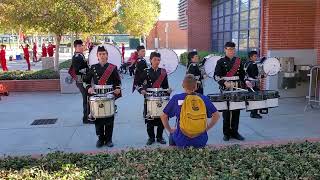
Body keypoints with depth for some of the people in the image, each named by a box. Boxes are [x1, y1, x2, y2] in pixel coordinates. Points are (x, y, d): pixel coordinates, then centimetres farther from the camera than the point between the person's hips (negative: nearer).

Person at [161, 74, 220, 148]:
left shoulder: (176, 98, -6)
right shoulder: (203, 98, -3)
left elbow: (163, 116, 0)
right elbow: (216, 115, 2)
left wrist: (170, 130, 13)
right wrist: (206, 128, 11)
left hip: (182, 142, -1)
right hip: (201, 142, 1)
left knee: (172, 135, 35)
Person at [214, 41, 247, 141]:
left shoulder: (238, 61, 12)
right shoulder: (221, 62, -1)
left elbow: (242, 75, 16)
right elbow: (217, 76, -8)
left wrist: (243, 86, 6)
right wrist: (224, 83, -21)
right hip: (226, 90, -4)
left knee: (236, 111, 7)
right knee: (226, 112, 0)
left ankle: (234, 132, 18)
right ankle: (226, 133, 10)